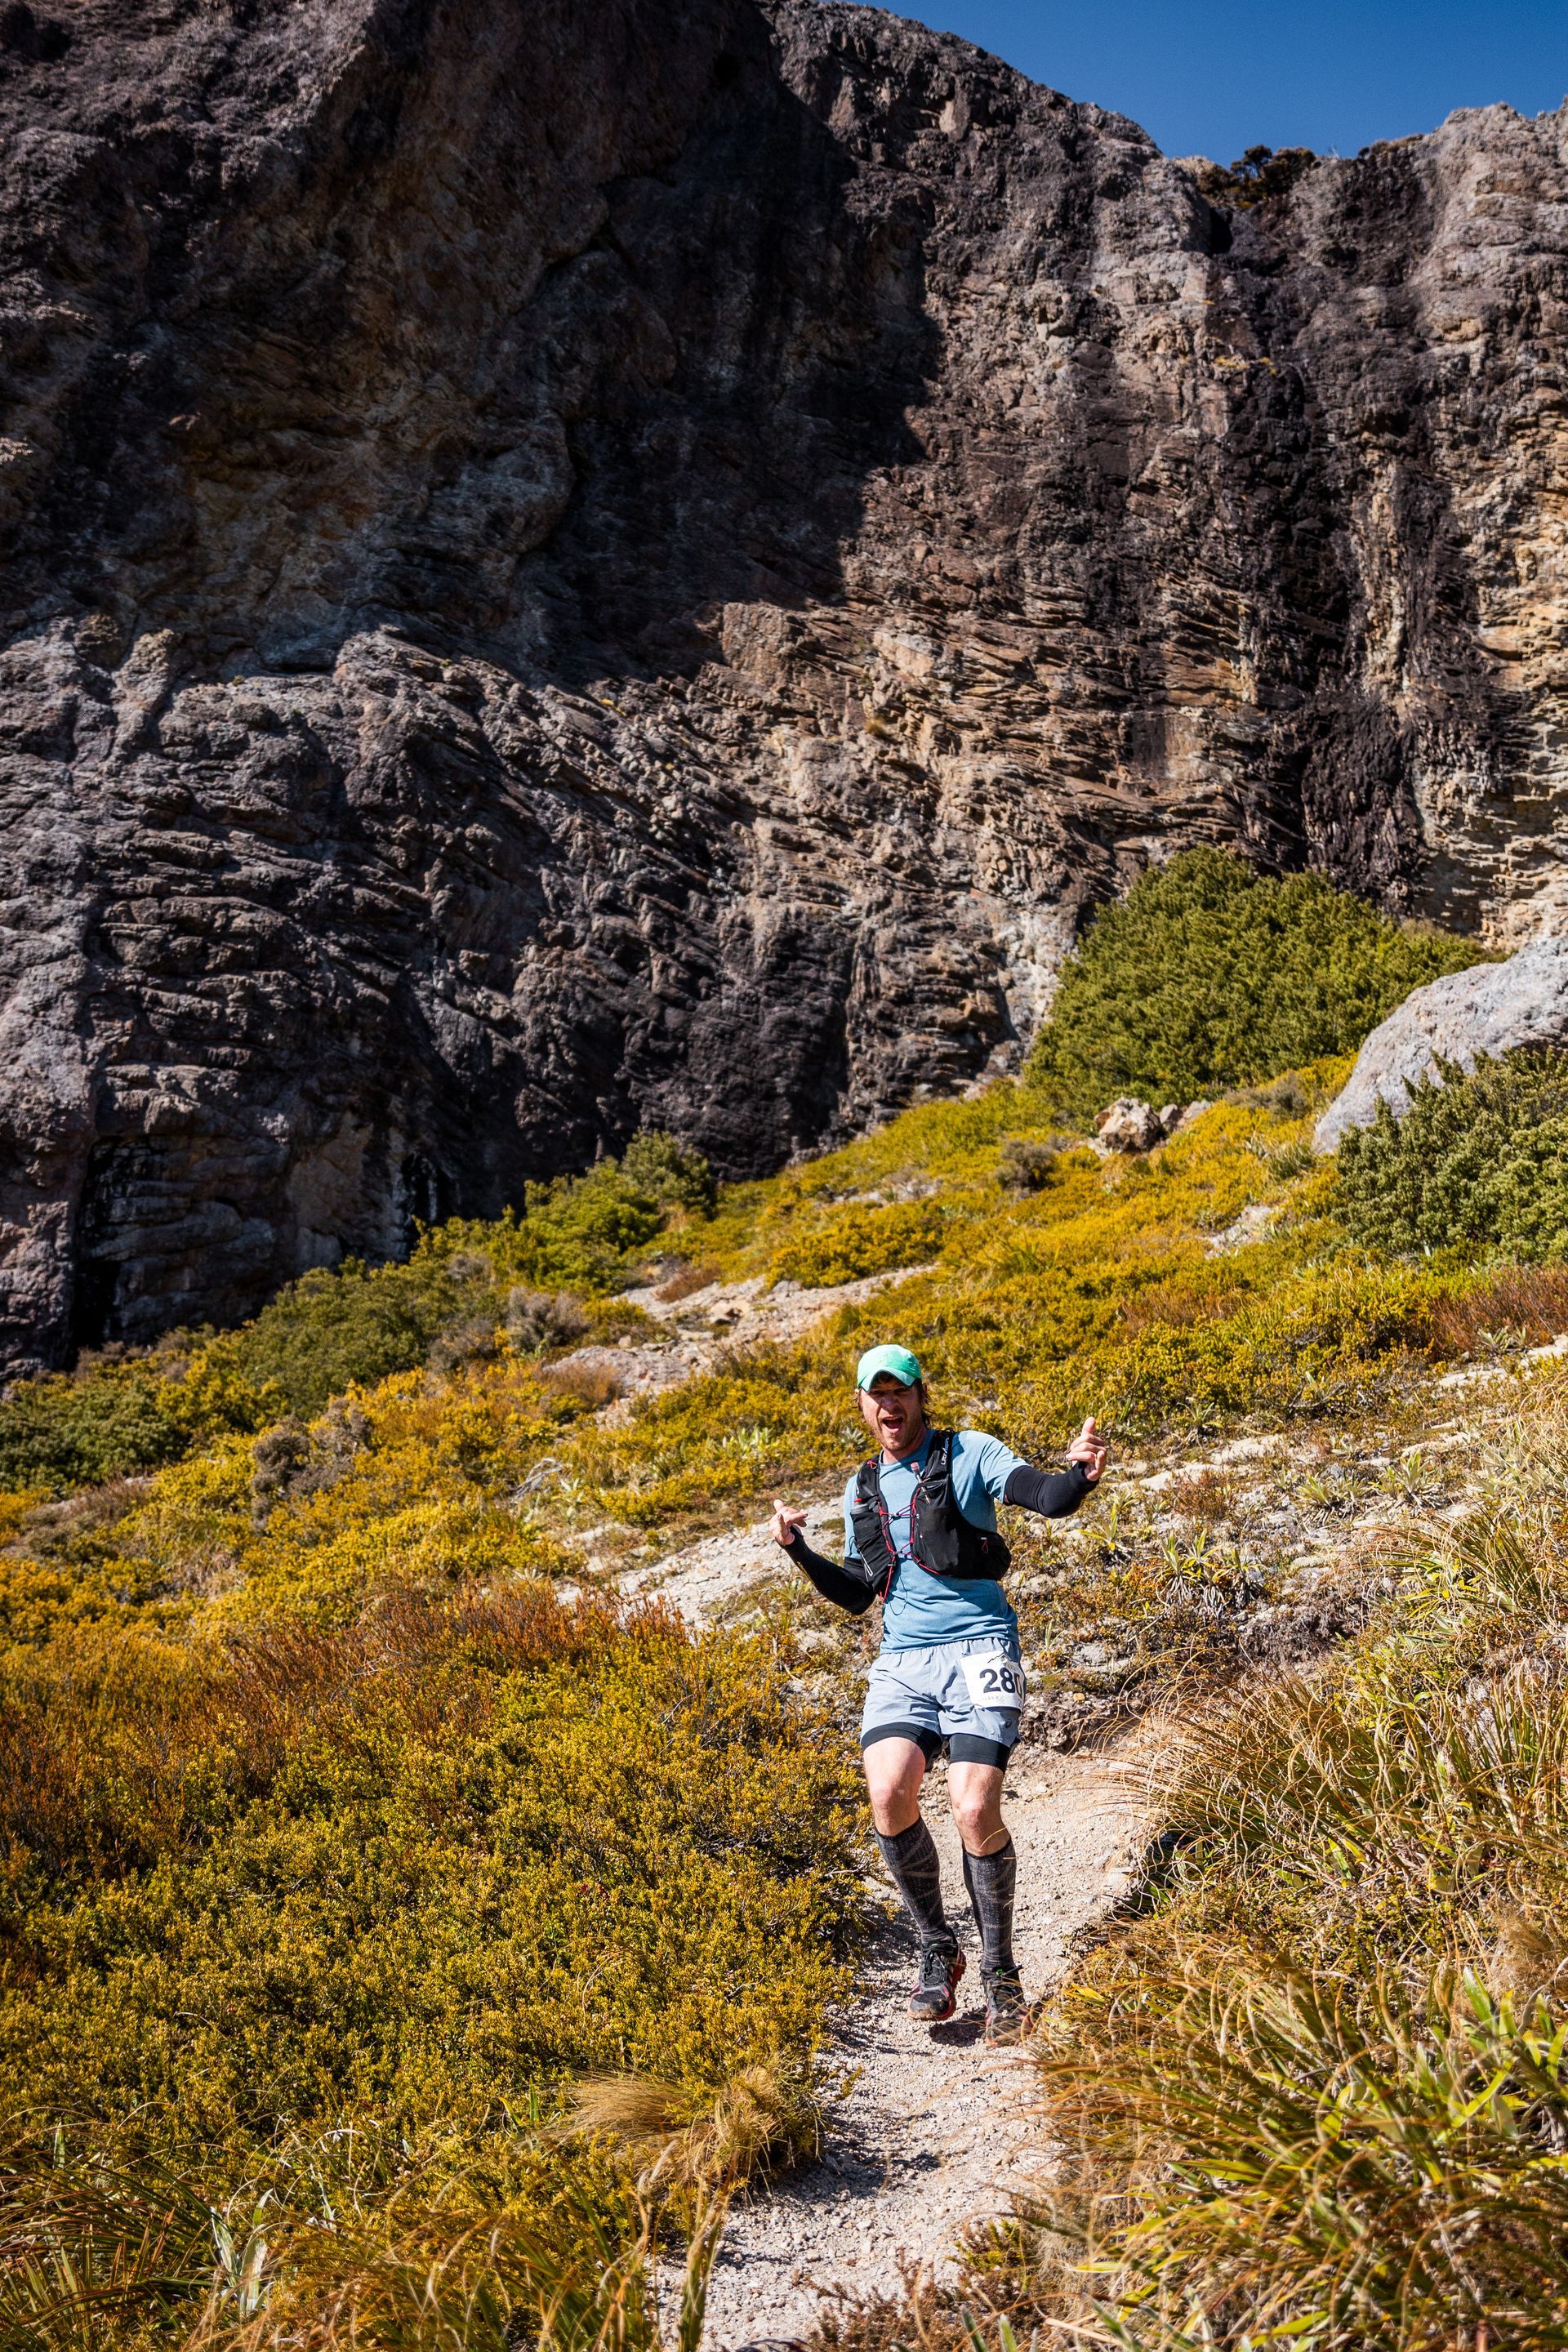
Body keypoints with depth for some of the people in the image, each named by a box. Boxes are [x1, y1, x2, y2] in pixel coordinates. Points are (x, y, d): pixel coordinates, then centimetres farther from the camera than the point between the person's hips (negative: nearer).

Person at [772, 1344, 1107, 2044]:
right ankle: (936, 1952, 4)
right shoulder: (862, 1490, 17)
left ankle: (1000, 1971, 9)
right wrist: (800, 1551, 7)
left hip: (978, 1650, -4)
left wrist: (1080, 1472, -33)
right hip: (903, 1660, 4)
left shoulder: (969, 1453, 3)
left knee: (975, 1811, -17)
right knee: (887, 1793, -20)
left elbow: (1047, 1498, -11)